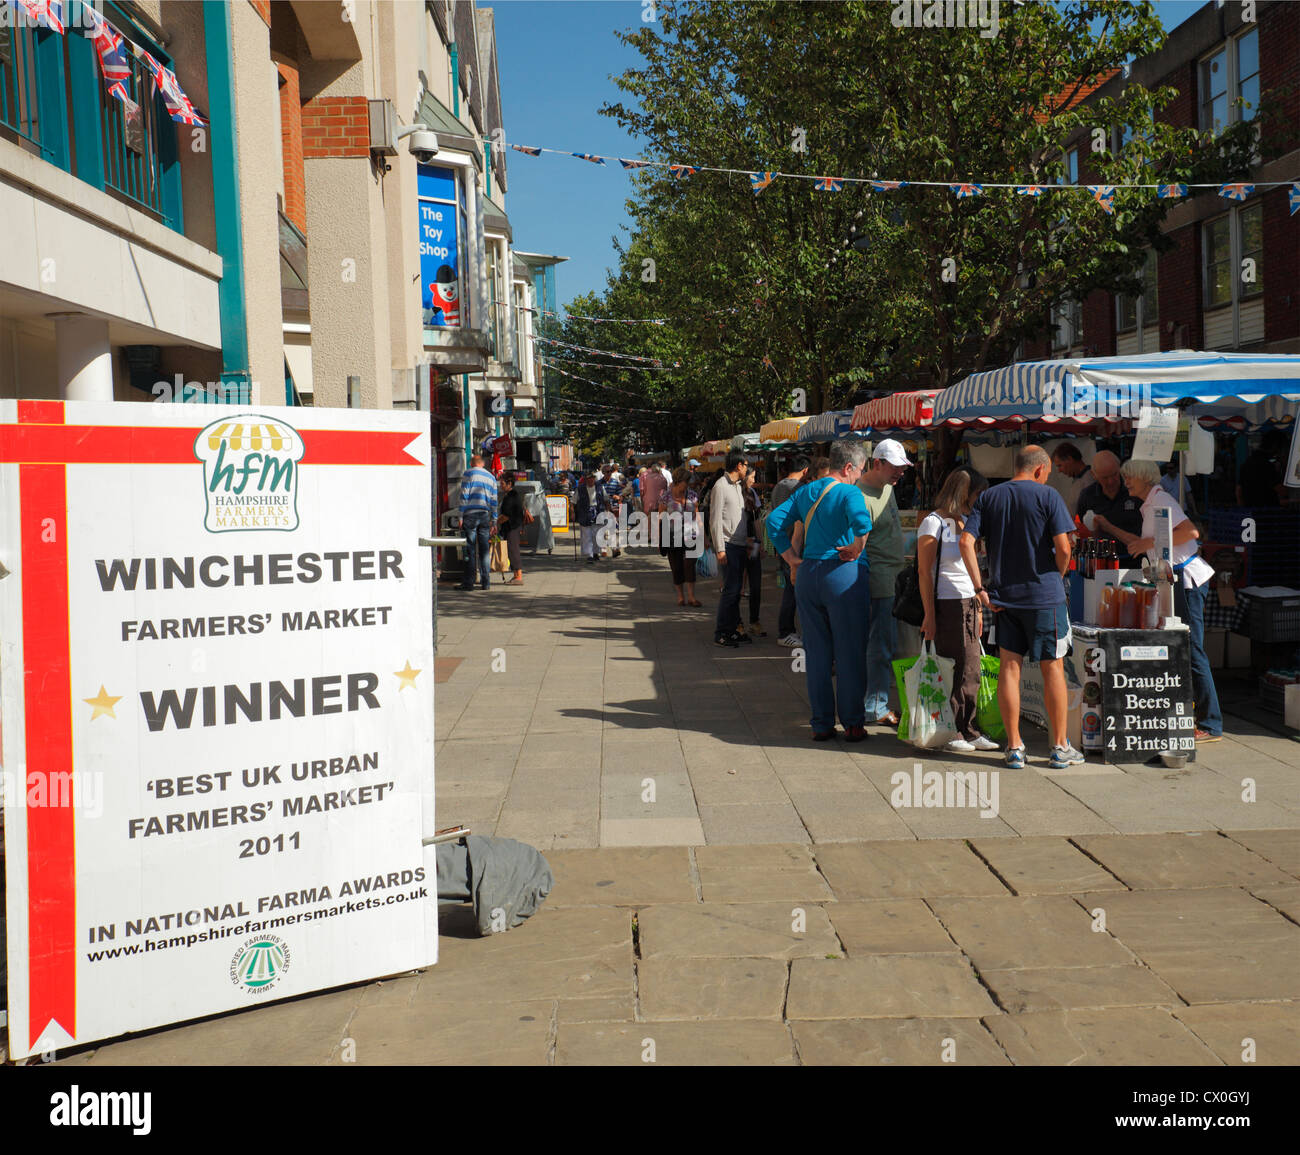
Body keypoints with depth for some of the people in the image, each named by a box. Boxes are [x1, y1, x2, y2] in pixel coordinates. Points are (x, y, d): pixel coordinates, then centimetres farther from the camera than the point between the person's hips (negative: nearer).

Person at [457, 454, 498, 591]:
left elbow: (464, 496, -6)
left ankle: (469, 582, -4)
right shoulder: (491, 477, 14)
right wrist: (493, 521, 14)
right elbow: (494, 501, 12)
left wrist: (461, 516, -4)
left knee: (470, 549, -3)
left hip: (470, 514, -4)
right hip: (485, 515, 4)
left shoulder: (468, 474, 1)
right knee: (484, 549, 6)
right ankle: (485, 581, 5)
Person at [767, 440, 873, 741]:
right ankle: (852, 724, 10)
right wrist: (856, 550, -12)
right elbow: (862, 521, -28)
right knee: (850, 653, 4)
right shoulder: (849, 492, -9)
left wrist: (793, 559, 8)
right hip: (843, 576, -6)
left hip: (807, 574, 6)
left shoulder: (805, 492, 11)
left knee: (816, 653, 11)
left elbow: (774, 521, 9)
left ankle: (821, 724, 16)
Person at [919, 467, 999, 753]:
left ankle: (968, 732, 14)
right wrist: (929, 616, -16)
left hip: (968, 606, 8)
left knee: (970, 671, 7)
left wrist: (978, 608, 19)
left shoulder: (965, 523, 15)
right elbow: (924, 572, -12)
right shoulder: (933, 523, -9)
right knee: (949, 673, -4)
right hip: (945, 607, -8)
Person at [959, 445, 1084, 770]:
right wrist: (1057, 578, 5)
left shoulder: (988, 497, 6)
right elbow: (1063, 548, -13)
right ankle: (1060, 748, 11)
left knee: (1009, 668, 7)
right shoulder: (1047, 496, -5)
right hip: (1044, 596, -3)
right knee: (1053, 668, 6)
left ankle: (1014, 747, 9)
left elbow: (966, 542, -5)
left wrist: (979, 588, -3)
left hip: (1003, 597, 3)